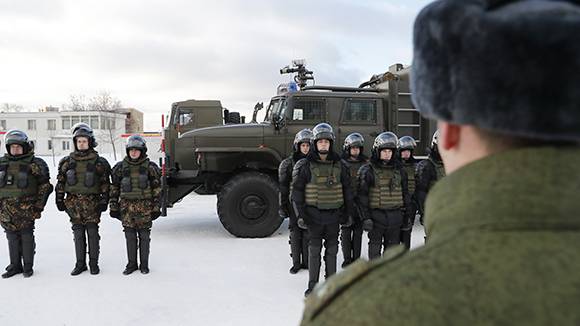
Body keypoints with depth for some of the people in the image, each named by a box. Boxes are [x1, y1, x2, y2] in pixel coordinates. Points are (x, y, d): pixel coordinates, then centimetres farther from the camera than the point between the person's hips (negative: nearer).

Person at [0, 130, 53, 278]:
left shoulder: (34, 164, -3)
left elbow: (45, 186, -1)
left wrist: (39, 205, -5)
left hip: (26, 208, -4)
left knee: (27, 237, 1)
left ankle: (28, 267, 13)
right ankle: (15, 266, 23)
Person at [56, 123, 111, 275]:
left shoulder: (99, 162, -1)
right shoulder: (67, 161, 7)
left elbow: (105, 183, -1)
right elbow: (60, 182, 12)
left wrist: (104, 201, -5)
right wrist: (59, 200, 7)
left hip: (92, 202, -3)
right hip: (74, 203, 3)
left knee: (92, 233, 0)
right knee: (78, 234, 8)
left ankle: (94, 263, 11)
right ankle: (80, 263, 17)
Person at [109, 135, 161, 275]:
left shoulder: (150, 167, 0)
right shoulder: (120, 167, 5)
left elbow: (157, 189, 1)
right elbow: (114, 188, 9)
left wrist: (156, 208, -3)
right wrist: (114, 207, 5)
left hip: (145, 207, -2)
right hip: (127, 207, 2)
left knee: (144, 236, 4)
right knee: (130, 236, 7)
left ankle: (144, 264, 16)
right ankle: (131, 264, 19)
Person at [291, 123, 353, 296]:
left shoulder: (339, 165, 6)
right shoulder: (305, 165, -3)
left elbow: (347, 190, 12)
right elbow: (297, 191, -4)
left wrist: (348, 212, 10)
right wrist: (300, 214, -10)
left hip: (334, 214, 3)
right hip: (314, 214, -3)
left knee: (332, 250, 11)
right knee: (314, 250, 3)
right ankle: (312, 285, 14)